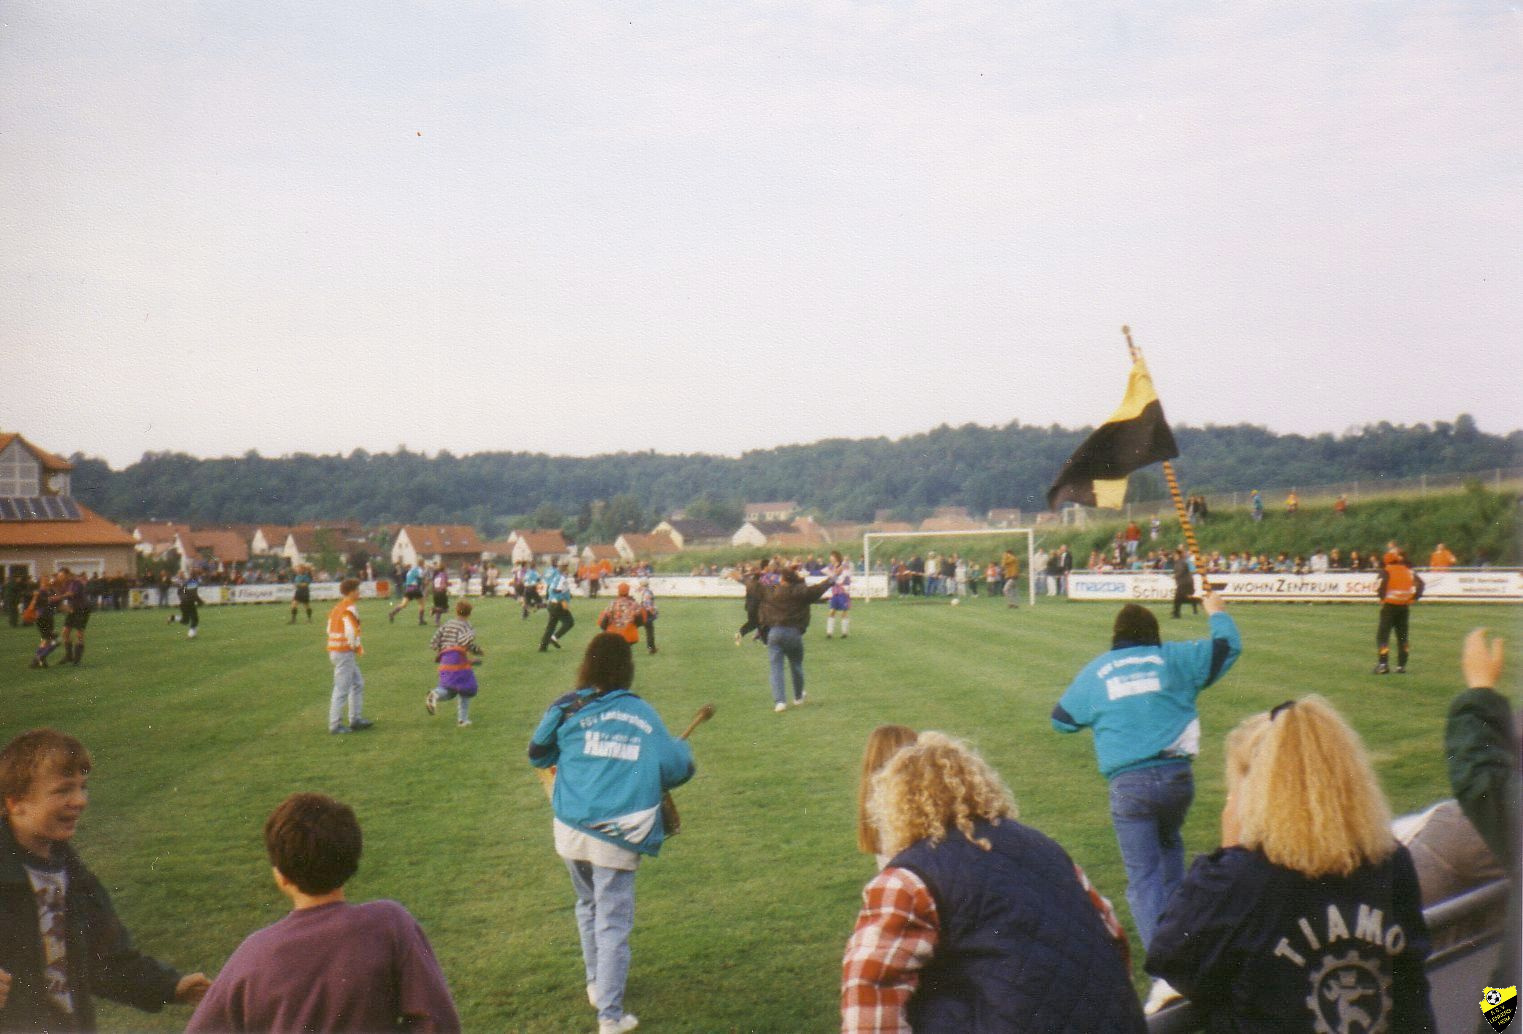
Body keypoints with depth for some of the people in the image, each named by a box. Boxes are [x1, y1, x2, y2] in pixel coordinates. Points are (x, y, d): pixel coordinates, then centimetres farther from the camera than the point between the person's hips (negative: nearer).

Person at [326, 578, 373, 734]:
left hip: (334, 650, 10)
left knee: (358, 683, 17)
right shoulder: (350, 609, -16)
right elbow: (352, 632, -24)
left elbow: (330, 629, 17)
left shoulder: (337, 607, 13)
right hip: (345, 653, -10)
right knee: (341, 690, -4)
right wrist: (358, 647, -7)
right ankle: (335, 725, 1)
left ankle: (356, 719, 21)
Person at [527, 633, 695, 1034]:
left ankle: (596, 985, 39)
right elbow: (677, 768, -2)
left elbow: (537, 753, 11)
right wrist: (682, 747, 20)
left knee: (588, 907, 25)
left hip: (570, 831, 2)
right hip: (617, 839, -2)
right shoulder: (644, 714, 1)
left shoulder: (569, 708, 1)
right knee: (613, 924, 3)